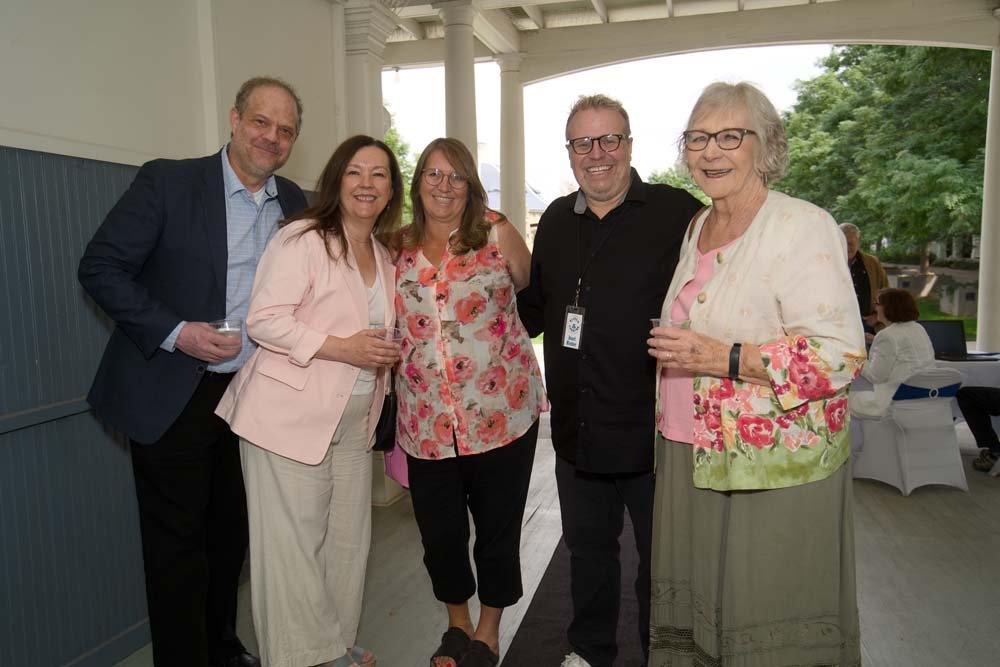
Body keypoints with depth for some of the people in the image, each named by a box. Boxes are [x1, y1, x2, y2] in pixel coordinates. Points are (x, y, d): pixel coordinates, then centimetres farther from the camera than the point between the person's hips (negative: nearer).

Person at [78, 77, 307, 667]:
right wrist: (175, 332, -20)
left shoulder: (294, 203, 5)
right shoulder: (168, 181, -9)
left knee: (231, 534, 18)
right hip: (174, 396, -5)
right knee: (177, 544, 5)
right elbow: (100, 267, -10)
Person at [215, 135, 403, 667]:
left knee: (349, 539, 13)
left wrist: (386, 356, 7)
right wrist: (342, 347, -22)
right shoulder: (302, 238, -10)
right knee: (293, 543, 0)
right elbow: (263, 320, -17)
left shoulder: (384, 258, 14)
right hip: (291, 419, -7)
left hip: (353, 424, 7)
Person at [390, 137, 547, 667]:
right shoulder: (397, 247, 6)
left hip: (501, 411, -2)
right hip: (427, 420, 3)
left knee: (498, 527, 12)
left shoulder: (495, 232, -3)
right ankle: (457, 621, 41)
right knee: (440, 533, 14)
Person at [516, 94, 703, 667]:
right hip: (577, 428, 5)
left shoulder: (678, 212, -9)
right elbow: (533, 308, 19)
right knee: (588, 549, 23)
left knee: (662, 557, 15)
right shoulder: (556, 221, 9)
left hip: (652, 425, -5)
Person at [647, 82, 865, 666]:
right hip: (694, 459, 7)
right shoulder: (698, 227, 11)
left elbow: (842, 354, -21)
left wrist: (723, 358, -25)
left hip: (773, 471, -7)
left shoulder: (803, 227, -14)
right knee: (699, 607, 18)